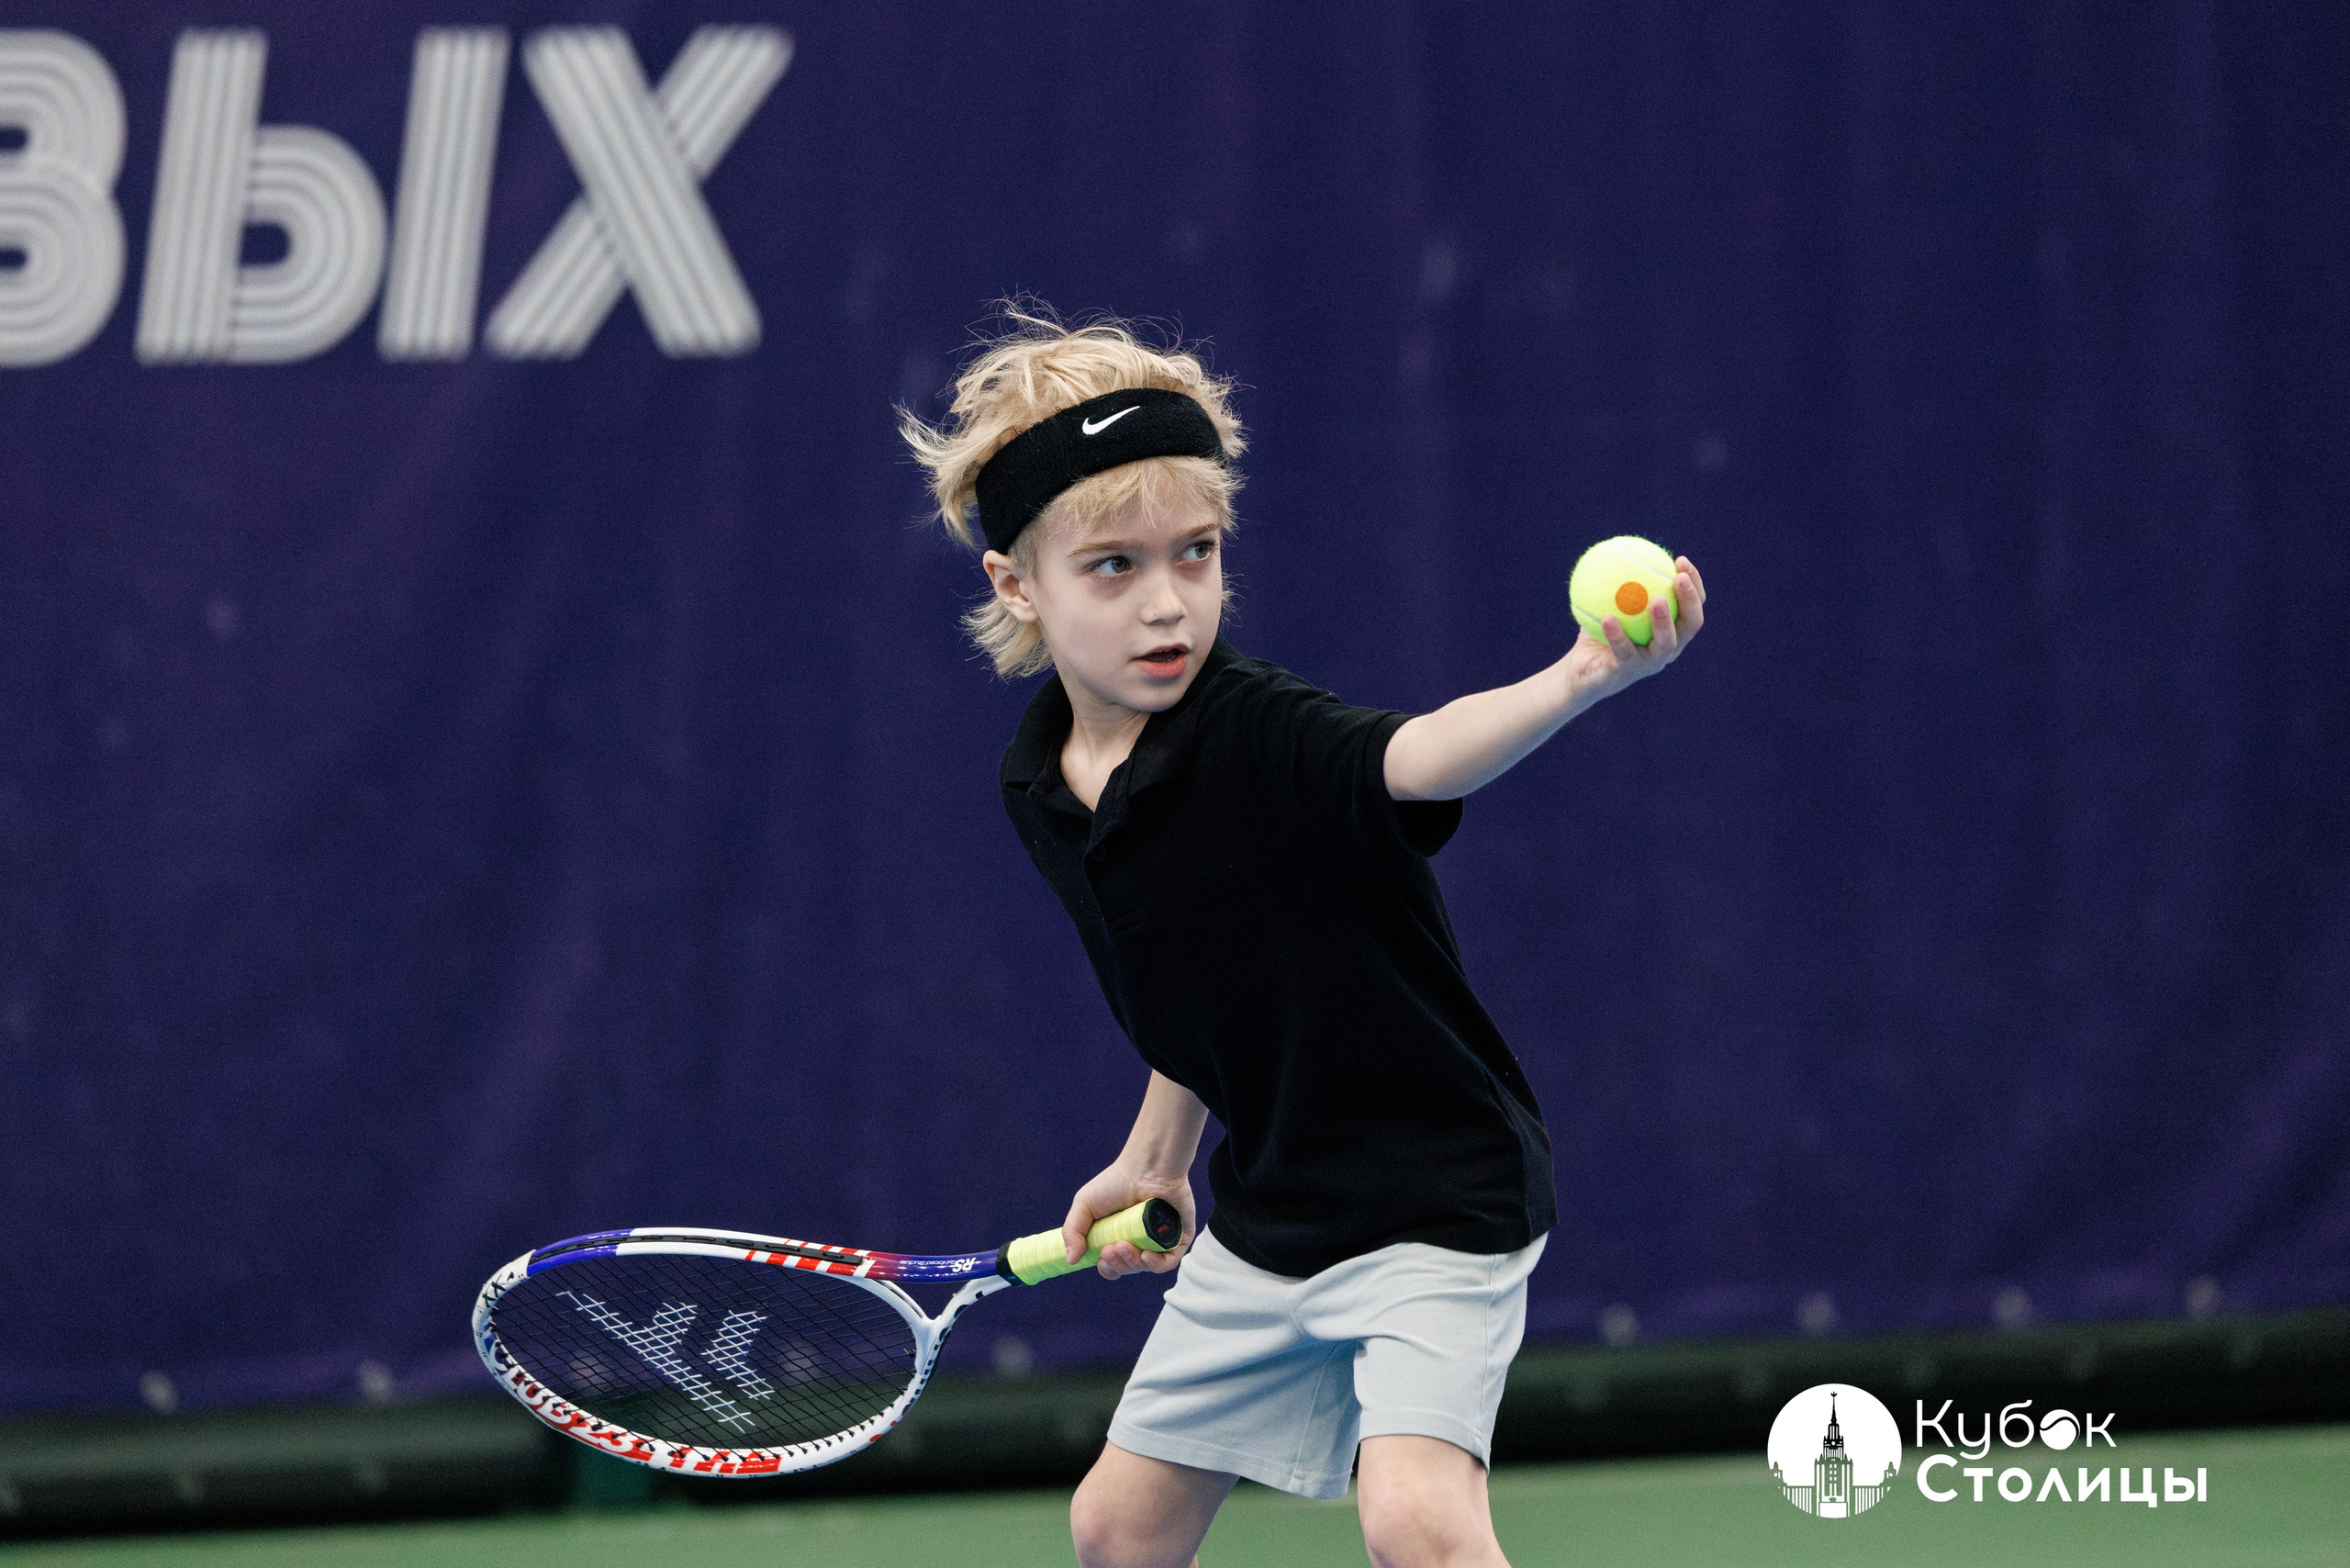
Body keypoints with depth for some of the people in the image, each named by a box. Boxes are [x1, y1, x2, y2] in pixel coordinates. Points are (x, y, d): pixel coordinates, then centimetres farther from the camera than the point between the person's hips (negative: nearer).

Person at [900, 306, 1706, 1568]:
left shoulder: (1262, 741, -23)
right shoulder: (1039, 788, -1)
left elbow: (1417, 755, -47)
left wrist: (1579, 678, -65)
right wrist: (1156, 1160, 23)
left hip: (1437, 1193, -8)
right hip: (1264, 1219, 8)